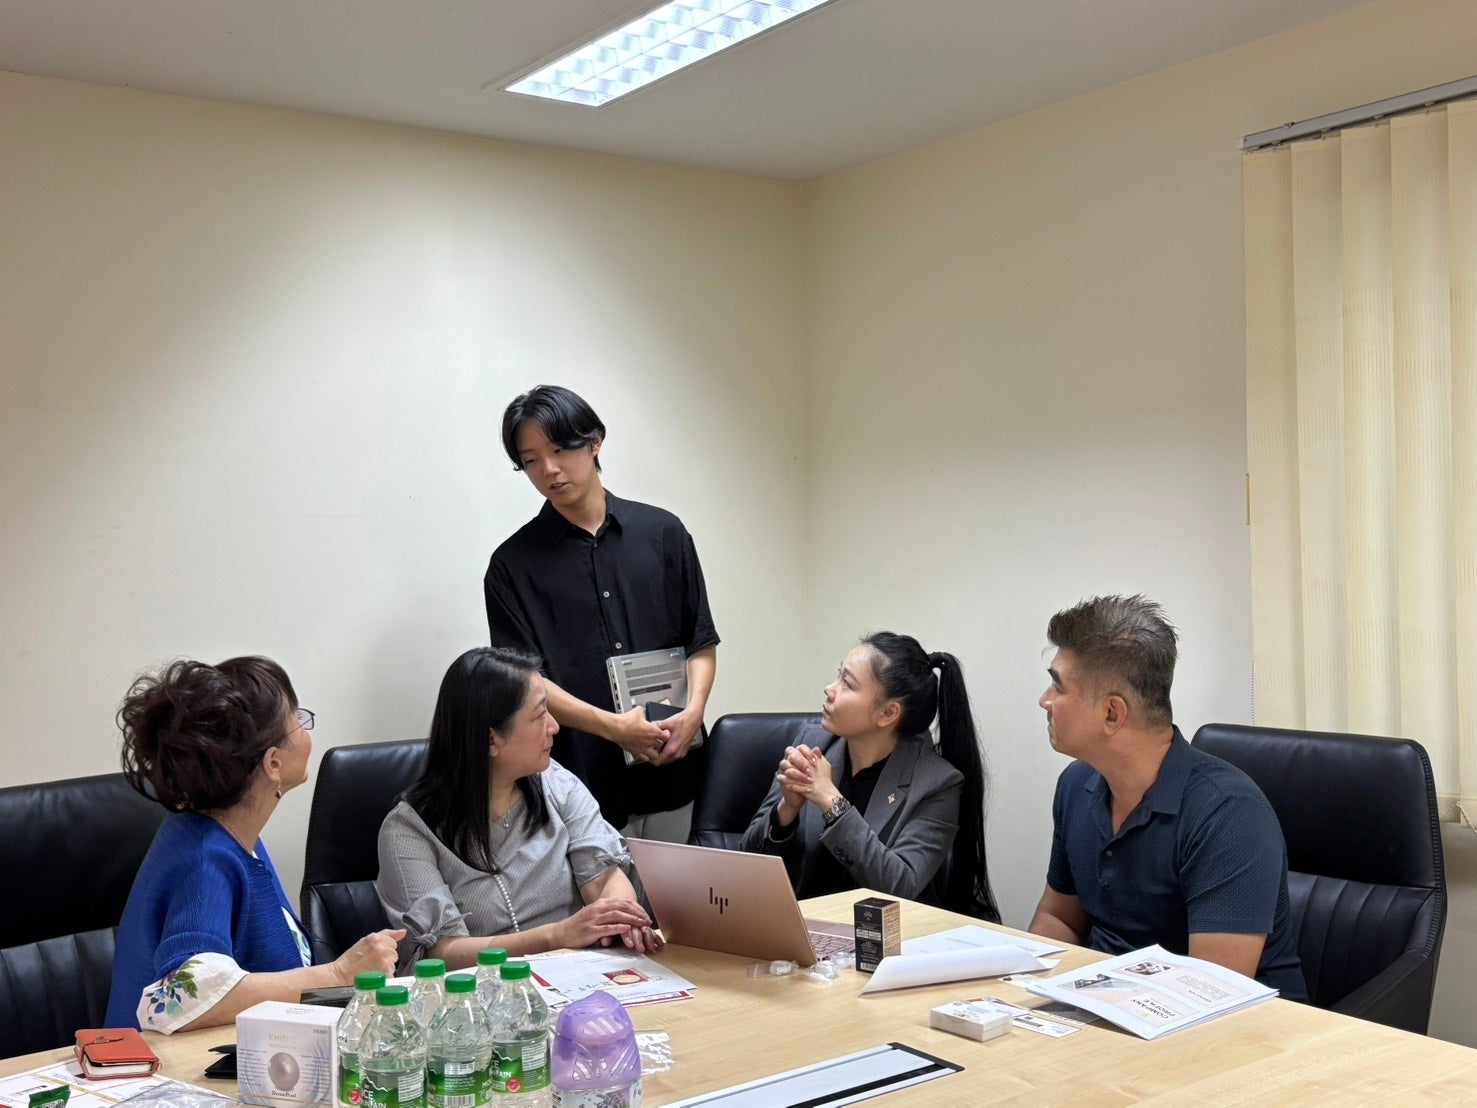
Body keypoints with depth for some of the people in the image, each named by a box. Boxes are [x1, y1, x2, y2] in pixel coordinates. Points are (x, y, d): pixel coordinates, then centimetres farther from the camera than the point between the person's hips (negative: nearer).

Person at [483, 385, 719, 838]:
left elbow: (701, 641, 9)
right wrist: (612, 726, -16)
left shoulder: (663, 533, 6)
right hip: (580, 780, -2)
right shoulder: (513, 563, 0)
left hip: (671, 771, 2)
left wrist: (694, 709, -9)